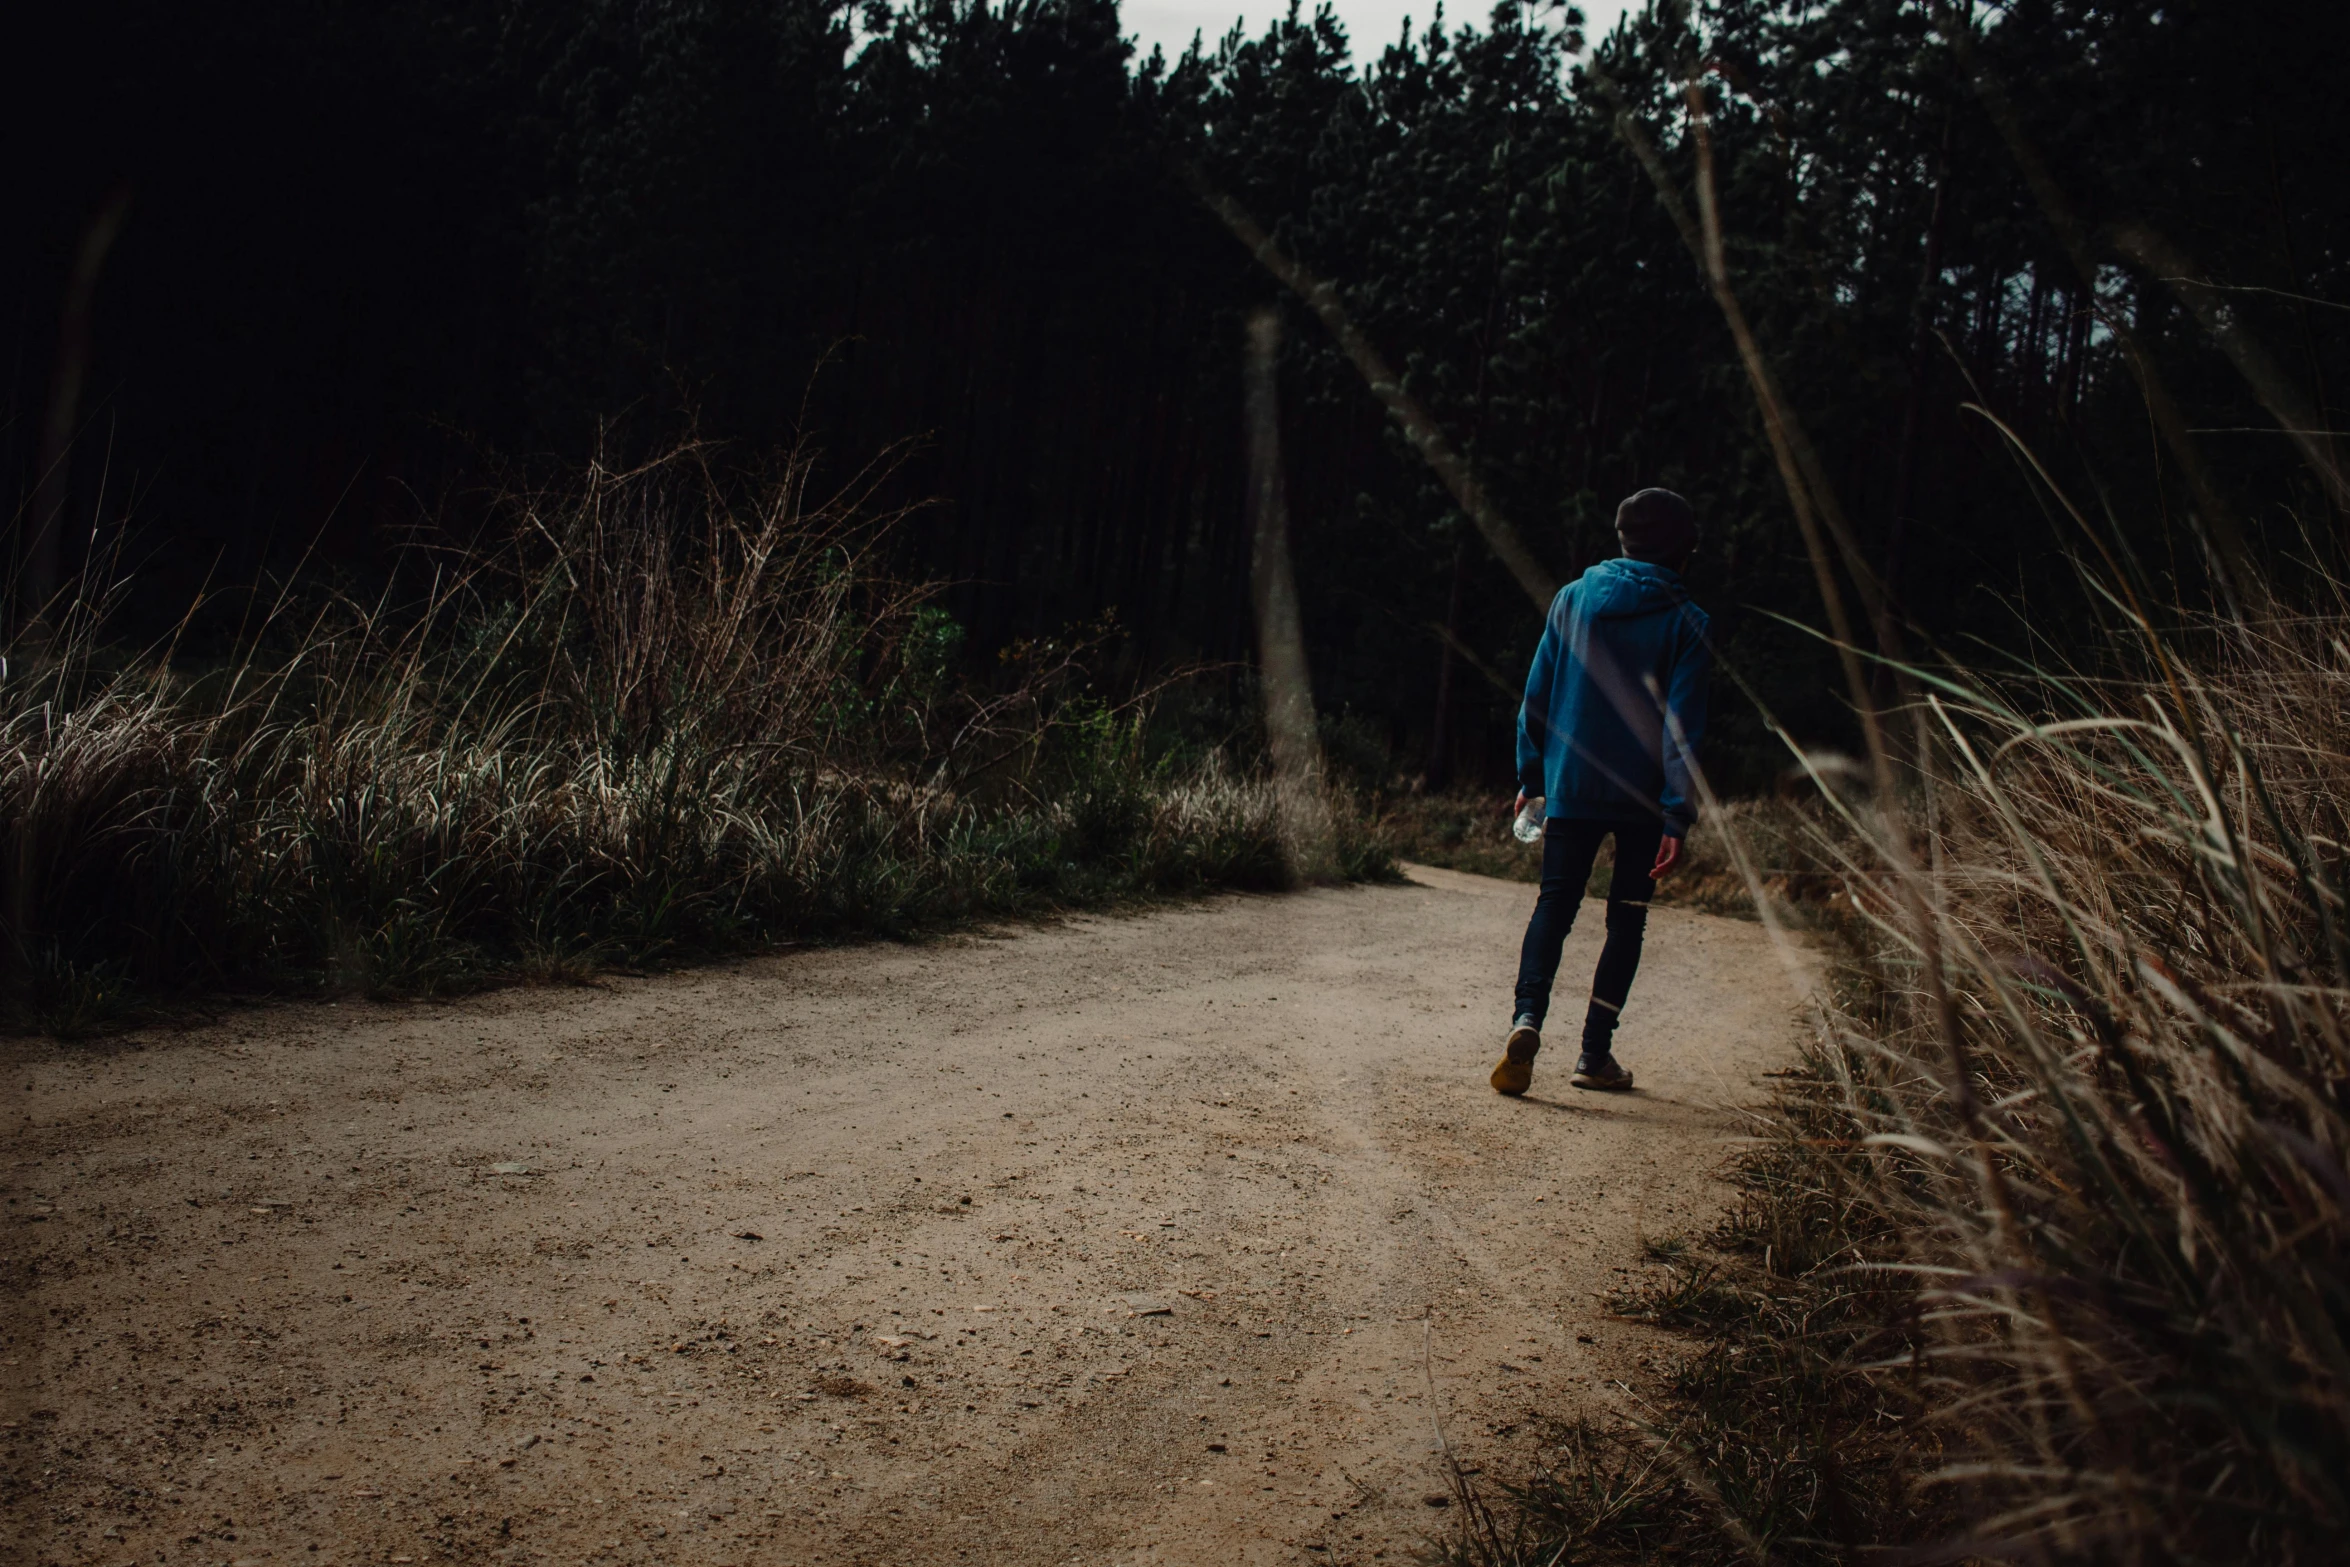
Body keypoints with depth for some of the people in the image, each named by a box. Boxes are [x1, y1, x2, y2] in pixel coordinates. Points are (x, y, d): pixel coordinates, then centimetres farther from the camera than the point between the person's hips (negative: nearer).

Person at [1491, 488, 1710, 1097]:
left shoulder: (1573, 599, 3)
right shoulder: (1686, 622, -4)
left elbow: (1537, 694, 4)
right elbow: (1683, 725, -10)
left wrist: (1531, 775, 12)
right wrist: (1677, 817, -11)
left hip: (1571, 787, 1)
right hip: (1643, 799, -1)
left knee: (1554, 904, 7)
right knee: (1627, 919, 11)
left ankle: (1527, 1017, -17)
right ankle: (1595, 1054, 11)